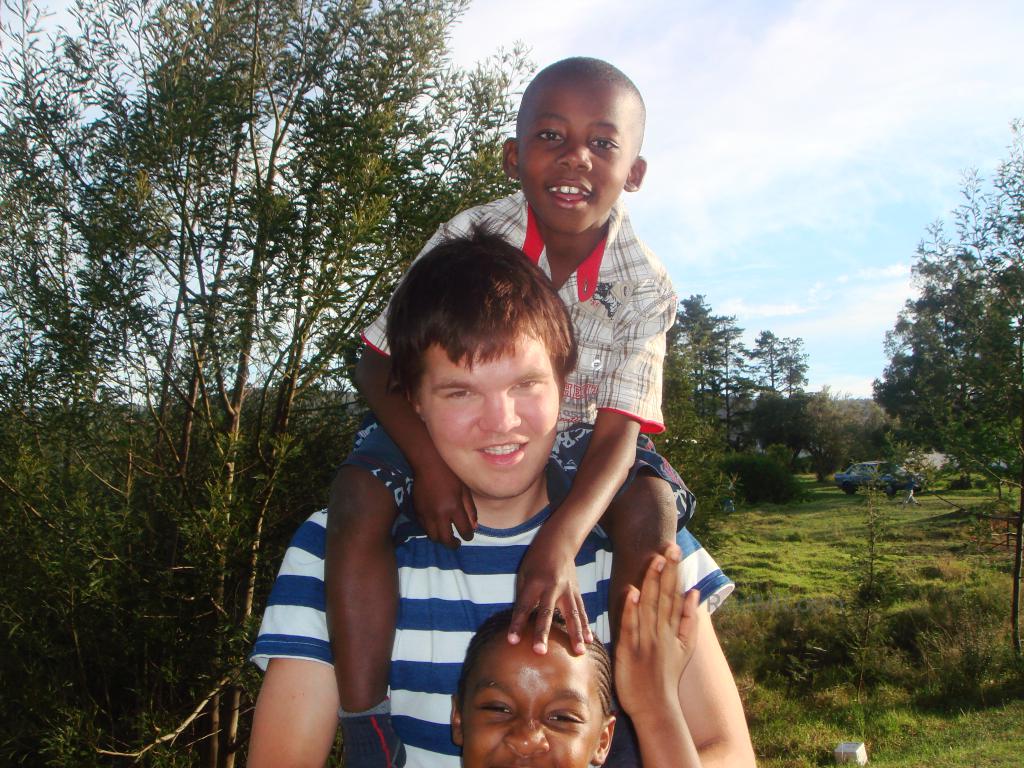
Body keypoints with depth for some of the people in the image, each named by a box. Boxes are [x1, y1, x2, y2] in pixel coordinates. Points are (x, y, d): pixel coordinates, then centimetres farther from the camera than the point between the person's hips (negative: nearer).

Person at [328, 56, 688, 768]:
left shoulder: (645, 288, -18)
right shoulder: (470, 238, -19)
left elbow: (619, 430, -25)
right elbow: (379, 362, -14)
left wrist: (560, 541, -44)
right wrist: (430, 460, -32)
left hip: (573, 437, 1)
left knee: (651, 509, -28)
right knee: (358, 495, -28)